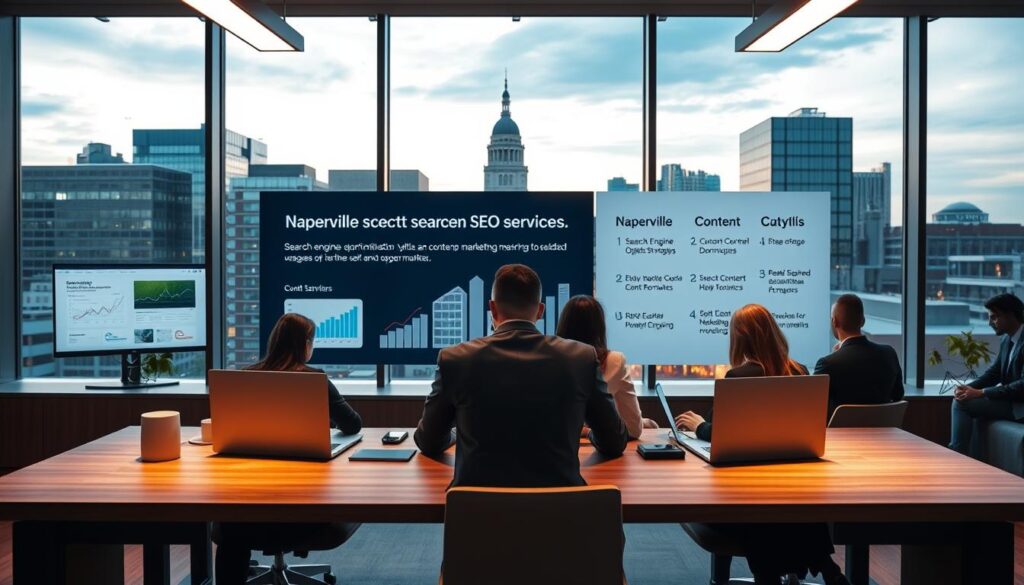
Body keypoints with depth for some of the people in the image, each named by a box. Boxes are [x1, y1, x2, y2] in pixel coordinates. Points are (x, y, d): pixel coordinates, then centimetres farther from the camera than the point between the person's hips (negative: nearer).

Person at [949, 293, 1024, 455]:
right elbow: (993, 373, 13)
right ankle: (956, 454, 2)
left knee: (961, 403, -15)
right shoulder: (1006, 339, 10)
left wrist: (980, 392, -22)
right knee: (961, 398, 3)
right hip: (1011, 400, 9)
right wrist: (969, 388, -6)